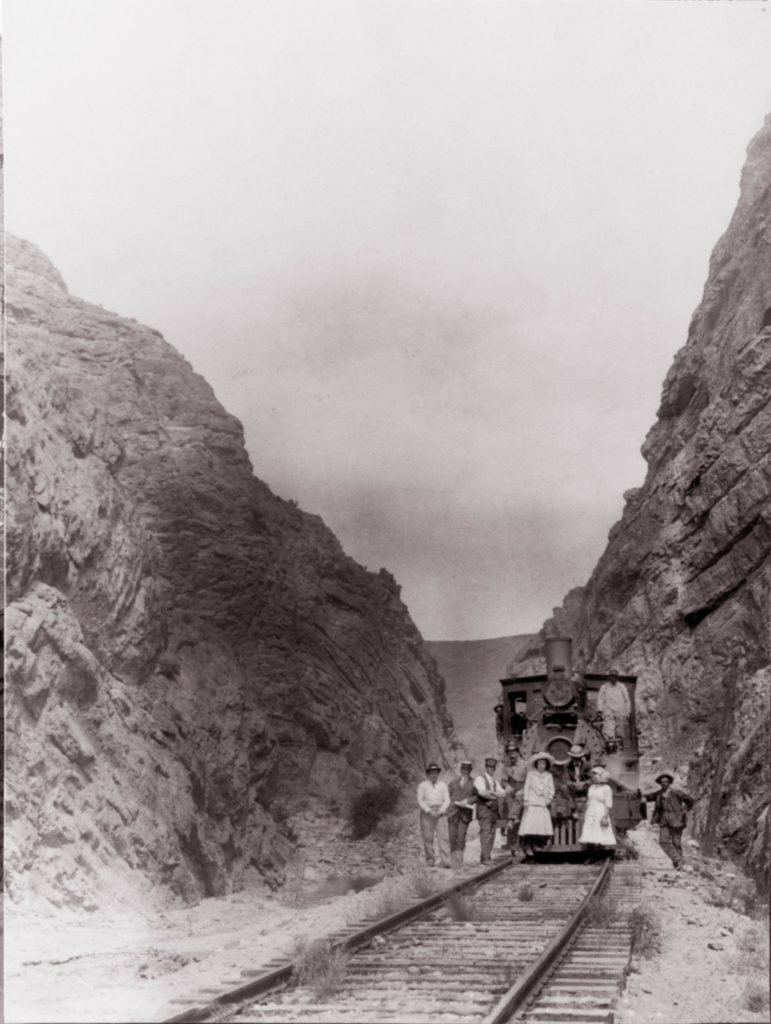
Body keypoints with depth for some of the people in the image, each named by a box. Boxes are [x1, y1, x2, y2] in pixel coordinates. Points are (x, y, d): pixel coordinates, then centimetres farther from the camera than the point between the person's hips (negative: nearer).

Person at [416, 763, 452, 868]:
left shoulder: (443, 785, 9)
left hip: (440, 813, 1)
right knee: (428, 838, -4)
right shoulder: (422, 785, 5)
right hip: (426, 813, 0)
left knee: (443, 836, -11)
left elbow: (447, 801, 5)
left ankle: (445, 862, -17)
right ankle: (430, 861, 5)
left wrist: (440, 812, -11)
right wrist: (429, 811, -14)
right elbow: (420, 801, -1)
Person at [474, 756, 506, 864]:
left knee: (492, 834, 3)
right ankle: (484, 857, -15)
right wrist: (496, 794, -19)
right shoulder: (480, 778, 3)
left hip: (494, 809, 6)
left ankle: (487, 856, 7)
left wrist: (492, 793, -14)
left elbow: (503, 792, 5)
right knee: (485, 832, -13)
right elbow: (482, 791, -15)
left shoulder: (495, 781, 22)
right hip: (484, 808, -6)